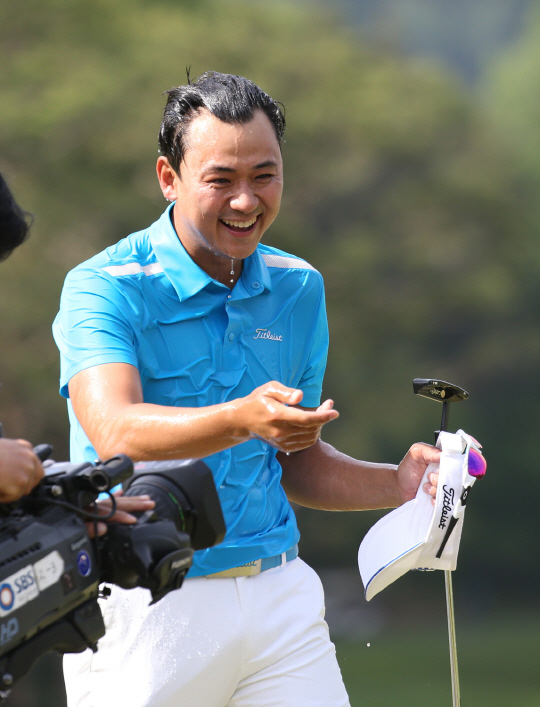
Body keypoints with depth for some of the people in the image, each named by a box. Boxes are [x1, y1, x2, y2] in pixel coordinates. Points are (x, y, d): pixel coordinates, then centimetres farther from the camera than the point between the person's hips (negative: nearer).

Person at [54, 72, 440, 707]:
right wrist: (242, 420, -42)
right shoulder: (104, 288, -10)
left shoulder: (297, 290, 10)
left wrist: (398, 484, 0)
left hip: (281, 595, 4)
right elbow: (115, 434, -27)